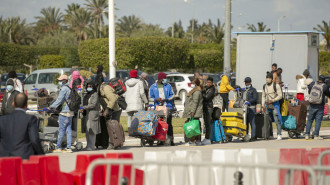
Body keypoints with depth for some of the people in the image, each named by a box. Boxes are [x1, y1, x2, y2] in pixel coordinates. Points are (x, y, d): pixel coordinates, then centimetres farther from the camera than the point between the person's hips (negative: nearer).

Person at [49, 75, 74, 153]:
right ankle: (68, 148, 5)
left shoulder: (64, 89, -11)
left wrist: (52, 106, -9)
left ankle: (58, 147, 0)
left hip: (65, 112, -9)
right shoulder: (69, 88, 15)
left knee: (61, 130, -4)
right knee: (68, 130, 6)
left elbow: (59, 99, -16)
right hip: (70, 112, 9)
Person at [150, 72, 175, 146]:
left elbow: (172, 95, 8)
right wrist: (156, 99, -11)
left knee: (169, 123, -5)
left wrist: (165, 99, -10)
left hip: (168, 107, -1)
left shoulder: (168, 86, 9)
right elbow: (151, 97, 10)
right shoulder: (153, 87, 10)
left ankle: (171, 139, -2)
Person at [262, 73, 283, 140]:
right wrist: (263, 105, 9)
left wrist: (272, 100, -16)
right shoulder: (264, 86, 13)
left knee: (277, 120, -12)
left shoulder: (276, 85, -4)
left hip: (275, 104, -5)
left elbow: (280, 96, -7)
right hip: (267, 105, 5)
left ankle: (279, 134, -12)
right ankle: (270, 135, 10)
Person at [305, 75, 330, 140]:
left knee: (309, 120, 11)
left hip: (312, 105, 3)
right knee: (318, 121, 0)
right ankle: (316, 135, -3)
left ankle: (307, 135, 7)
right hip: (320, 107, -3)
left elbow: (309, 92, 16)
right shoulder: (325, 86, -8)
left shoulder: (312, 84, 1)